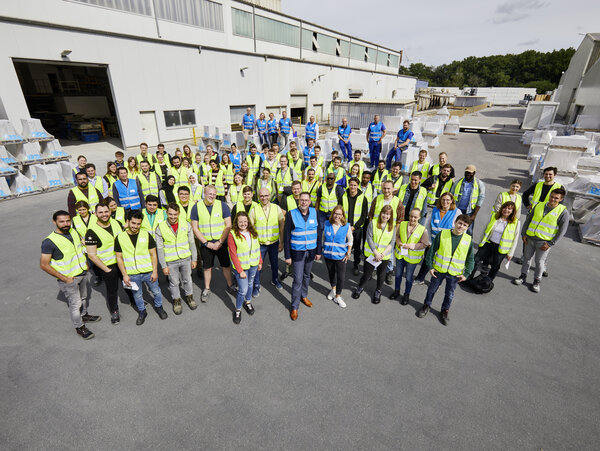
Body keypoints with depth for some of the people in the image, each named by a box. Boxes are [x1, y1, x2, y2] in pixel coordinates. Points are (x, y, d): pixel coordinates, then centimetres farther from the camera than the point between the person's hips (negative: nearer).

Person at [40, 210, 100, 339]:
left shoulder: (74, 232, -2)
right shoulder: (49, 242, -22)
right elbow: (44, 265, -19)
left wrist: (85, 263, 7)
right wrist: (64, 278, -18)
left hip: (83, 273, 6)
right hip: (69, 279, -6)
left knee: (83, 298, 25)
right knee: (75, 304, 8)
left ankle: (84, 315, 48)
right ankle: (79, 327, 27)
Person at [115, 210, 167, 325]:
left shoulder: (146, 235, -5)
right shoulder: (120, 237, -5)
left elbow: (153, 254, -2)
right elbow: (119, 257, 0)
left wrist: (155, 271, -6)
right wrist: (124, 275, -4)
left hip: (148, 272, 0)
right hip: (132, 274, 0)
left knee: (156, 291, 15)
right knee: (137, 295, 18)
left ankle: (159, 307, 41)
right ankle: (142, 312, 41)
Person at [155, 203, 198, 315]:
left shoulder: (186, 224, -6)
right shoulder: (160, 227, -10)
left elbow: (192, 243, 1)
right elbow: (159, 249, -6)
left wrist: (194, 259, 2)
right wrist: (164, 266, -6)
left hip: (186, 259, 2)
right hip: (171, 261, -1)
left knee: (187, 280, 18)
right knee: (174, 283, 14)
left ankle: (189, 296, 41)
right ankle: (176, 300, 37)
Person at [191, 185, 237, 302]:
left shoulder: (222, 205, -6)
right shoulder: (196, 207, -4)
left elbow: (228, 225, -7)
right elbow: (195, 228, -3)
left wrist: (220, 242, -13)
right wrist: (206, 243, -10)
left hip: (222, 243, 0)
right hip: (205, 244, 1)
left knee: (226, 265, 10)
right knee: (207, 267, 13)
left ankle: (230, 285, 32)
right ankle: (207, 289, 34)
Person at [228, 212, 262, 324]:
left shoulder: (253, 232, 0)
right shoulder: (232, 235, -16)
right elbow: (233, 255, -15)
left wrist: (260, 262, 10)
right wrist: (240, 271, -15)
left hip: (253, 265, 5)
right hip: (241, 266, -5)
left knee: (250, 284, 22)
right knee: (243, 290, -4)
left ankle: (247, 302, 46)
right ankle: (237, 310, 20)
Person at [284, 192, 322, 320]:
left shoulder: (314, 213, -2)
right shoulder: (291, 214, -11)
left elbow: (319, 233, 5)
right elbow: (286, 236, -8)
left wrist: (319, 251, 3)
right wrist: (287, 256, -10)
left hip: (311, 251, 4)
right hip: (297, 252, -3)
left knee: (307, 276, 20)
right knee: (298, 279, -1)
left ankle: (304, 296, 44)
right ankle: (294, 307, 14)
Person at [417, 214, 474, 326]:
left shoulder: (468, 240, -9)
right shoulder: (442, 234, -14)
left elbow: (470, 259, 2)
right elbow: (432, 251, -7)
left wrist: (466, 274, -3)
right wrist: (430, 267, -7)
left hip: (455, 273, 1)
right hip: (438, 270, -1)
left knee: (449, 294, 18)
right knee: (432, 289, 17)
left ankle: (445, 310, 42)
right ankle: (426, 306, 41)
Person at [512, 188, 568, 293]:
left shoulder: (563, 211, -5)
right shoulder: (539, 205, 4)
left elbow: (562, 230, -6)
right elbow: (528, 219, 10)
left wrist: (551, 243, -10)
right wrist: (524, 234, 3)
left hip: (544, 242, -3)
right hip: (530, 238, 3)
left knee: (539, 261, 5)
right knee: (527, 258, 12)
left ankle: (536, 281, 21)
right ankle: (523, 276, 27)